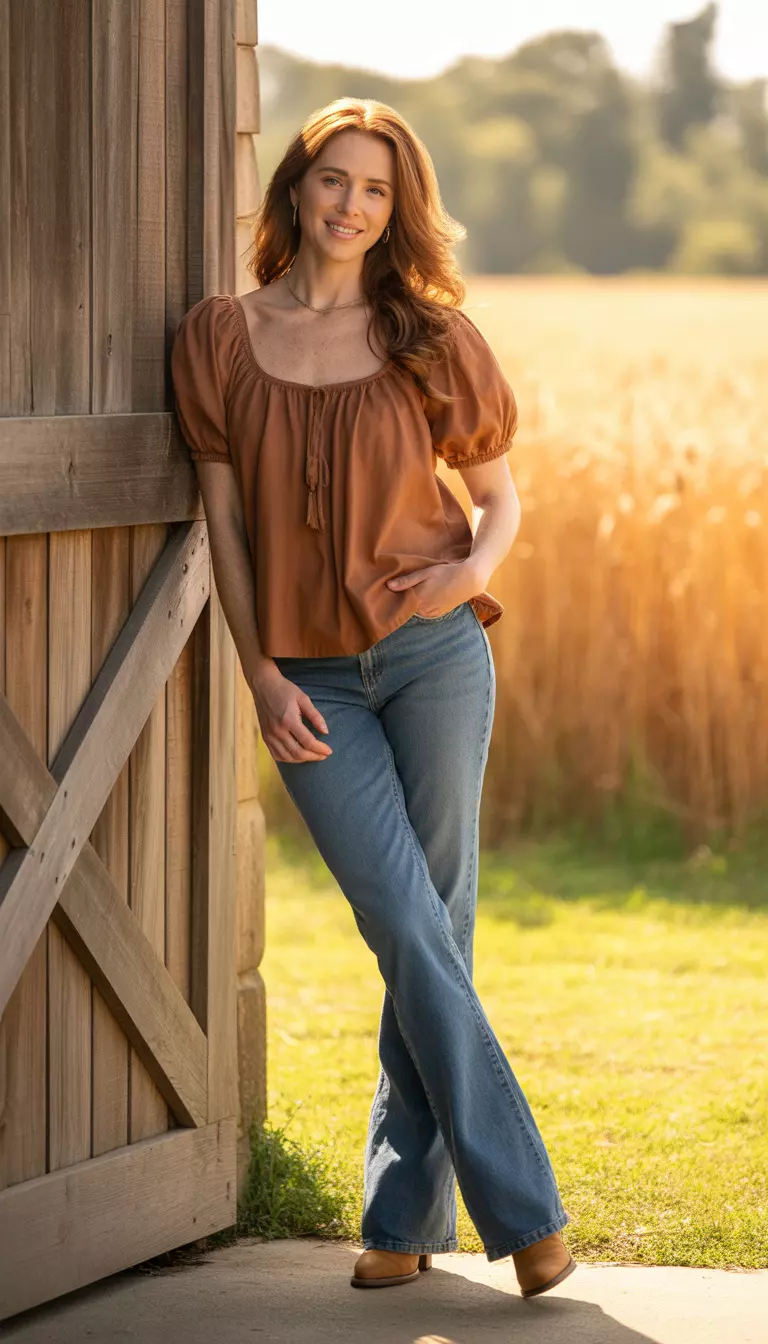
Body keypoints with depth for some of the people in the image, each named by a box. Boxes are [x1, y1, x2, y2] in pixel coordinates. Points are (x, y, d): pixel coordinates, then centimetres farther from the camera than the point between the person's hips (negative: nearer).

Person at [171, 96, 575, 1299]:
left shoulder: (428, 337, 4)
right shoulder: (221, 338, 5)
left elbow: (499, 494, 12)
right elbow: (223, 520, 5)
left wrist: (476, 565, -10)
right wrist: (260, 676, -3)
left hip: (433, 654, 0)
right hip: (310, 681, 0)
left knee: (433, 937, 1)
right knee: (413, 937, -9)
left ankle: (406, 1213, 12)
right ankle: (522, 1211, -6)